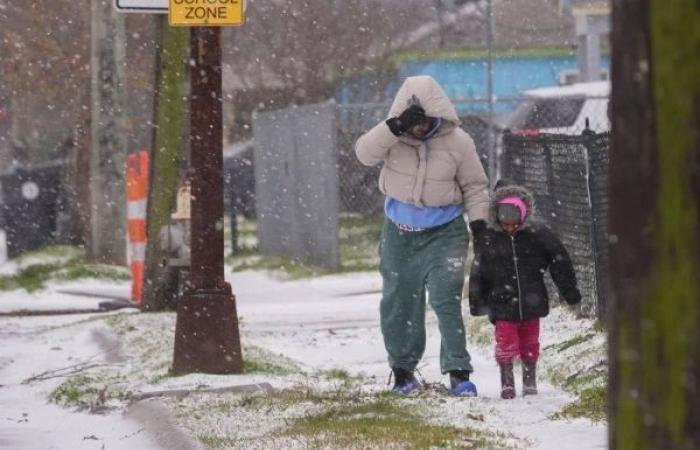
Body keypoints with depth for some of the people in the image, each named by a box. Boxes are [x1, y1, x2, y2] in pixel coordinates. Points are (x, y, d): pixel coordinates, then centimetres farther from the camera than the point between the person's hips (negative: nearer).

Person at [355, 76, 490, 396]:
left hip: (443, 234, -3)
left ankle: (459, 372, -16)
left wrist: (478, 218, -11)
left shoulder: (457, 142, -8)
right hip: (399, 234, 3)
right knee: (397, 304, 12)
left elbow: (475, 185, 2)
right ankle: (402, 368, 29)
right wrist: (395, 128, -35)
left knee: (446, 300, -16)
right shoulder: (392, 137, -6)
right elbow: (365, 153, -24)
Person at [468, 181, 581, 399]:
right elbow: (478, 273, 2)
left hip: (531, 302, 1)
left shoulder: (538, 234, -7)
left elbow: (559, 262, 1)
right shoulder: (489, 239, -7)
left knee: (530, 341, 10)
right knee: (505, 341, -7)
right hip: (503, 302, -1)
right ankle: (507, 381, 3)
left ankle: (530, 379, 23)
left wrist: (569, 291, 5)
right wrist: (477, 303, 6)